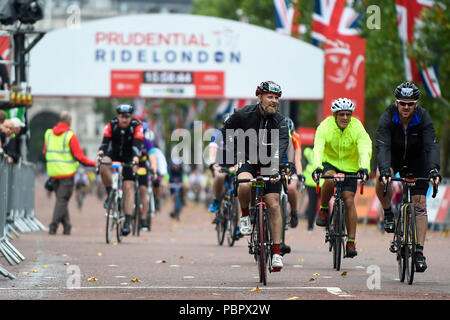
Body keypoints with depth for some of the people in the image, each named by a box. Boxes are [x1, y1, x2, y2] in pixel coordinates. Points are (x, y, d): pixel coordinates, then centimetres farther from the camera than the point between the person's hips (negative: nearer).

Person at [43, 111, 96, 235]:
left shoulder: (48, 134, 7)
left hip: (53, 172, 5)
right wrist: (94, 164, -1)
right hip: (66, 172, -5)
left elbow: (45, 152, 15)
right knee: (62, 200, -2)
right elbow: (79, 156, -12)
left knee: (61, 199, 14)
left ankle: (66, 226, 13)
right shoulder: (70, 135, -10)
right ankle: (53, 227, -8)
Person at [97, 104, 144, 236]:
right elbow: (105, 141, -22)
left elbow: (137, 144, -29)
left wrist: (136, 158, -48)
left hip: (129, 158, -1)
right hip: (114, 154, 1)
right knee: (103, 165, -33)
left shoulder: (137, 127, -19)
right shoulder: (111, 125, -14)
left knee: (128, 187, -12)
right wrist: (101, 152, -43)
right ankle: (110, 194, -15)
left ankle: (127, 222, -11)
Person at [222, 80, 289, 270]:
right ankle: (245, 216, -6)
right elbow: (226, 130, 5)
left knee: (274, 205, -8)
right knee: (245, 185, -35)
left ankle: (276, 253, -3)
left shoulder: (279, 121, -13)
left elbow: (282, 144, -27)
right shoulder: (244, 114, -12)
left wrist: (276, 167, -44)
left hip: (269, 165, 1)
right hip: (247, 162, -1)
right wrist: (235, 152, -7)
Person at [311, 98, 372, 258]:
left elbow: (364, 150, -31)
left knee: (349, 201, -9)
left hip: (350, 167, 1)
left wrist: (364, 168, -50)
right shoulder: (325, 127, -20)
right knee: (330, 180, -34)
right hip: (330, 162, -1)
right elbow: (318, 149, -33)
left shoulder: (357, 128, -19)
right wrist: (317, 167, -51)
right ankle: (324, 209, -6)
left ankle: (351, 242, -3)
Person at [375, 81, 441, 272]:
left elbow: (432, 146, -35)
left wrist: (434, 170, -53)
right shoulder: (387, 118, -28)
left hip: (417, 158, 0)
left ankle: (419, 251, -9)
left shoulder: (423, 118, -26)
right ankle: (388, 214, -6)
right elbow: (383, 146, -37)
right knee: (381, 179, -33)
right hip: (394, 156, 0)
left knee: (420, 203, -10)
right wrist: (384, 170, -54)